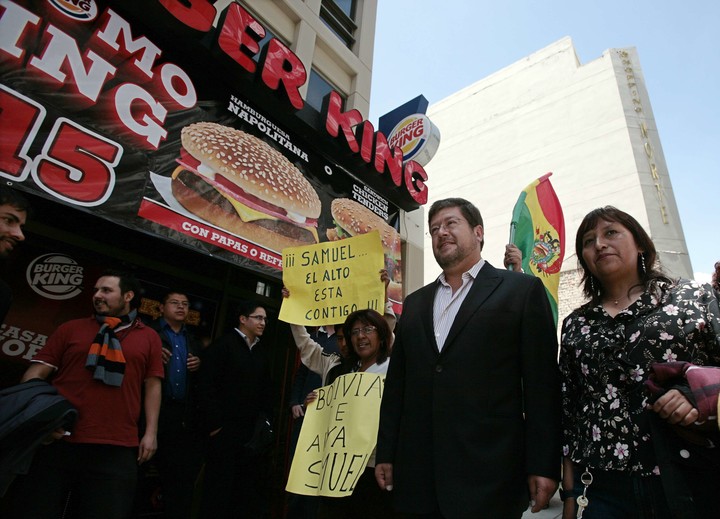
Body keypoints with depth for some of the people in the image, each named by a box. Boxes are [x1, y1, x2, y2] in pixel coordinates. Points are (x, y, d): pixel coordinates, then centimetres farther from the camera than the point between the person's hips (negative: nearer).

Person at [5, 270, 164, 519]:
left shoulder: (149, 337, 8)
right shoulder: (71, 329, 10)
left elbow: (152, 385, 8)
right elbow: (37, 372, 7)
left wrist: (151, 432, 2)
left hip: (116, 450, 0)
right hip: (55, 442, 1)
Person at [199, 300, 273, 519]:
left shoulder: (261, 351, 12)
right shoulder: (223, 344, -6)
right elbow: (207, 385, -12)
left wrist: (266, 418, 6)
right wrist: (214, 423, -14)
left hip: (253, 430, 6)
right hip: (225, 429, -5)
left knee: (249, 482, 10)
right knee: (219, 482, 5)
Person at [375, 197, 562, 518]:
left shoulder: (523, 290, 0)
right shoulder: (415, 303, 12)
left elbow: (542, 383, -3)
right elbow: (396, 384, 11)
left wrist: (544, 466, -7)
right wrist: (386, 454, 10)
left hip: (489, 476, -4)